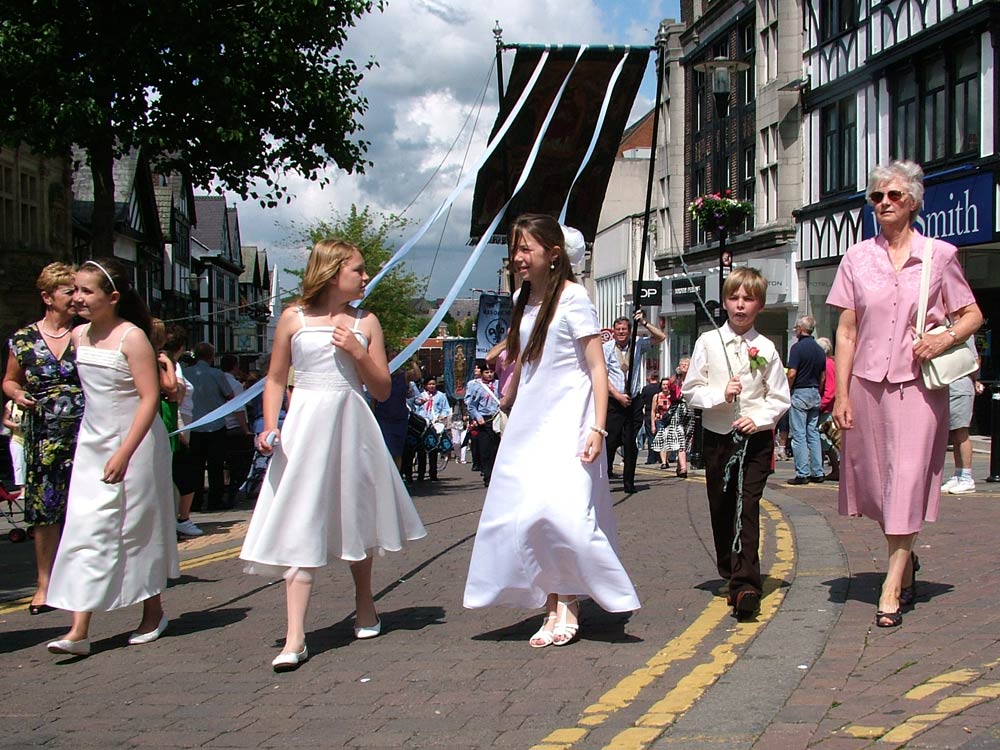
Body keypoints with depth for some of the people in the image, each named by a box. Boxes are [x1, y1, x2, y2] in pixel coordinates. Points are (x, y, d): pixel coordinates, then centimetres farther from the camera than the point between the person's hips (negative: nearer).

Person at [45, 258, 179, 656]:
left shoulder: (132, 338, -15)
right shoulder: (78, 336, 5)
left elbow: (150, 398, -18)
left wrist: (124, 453, -23)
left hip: (136, 441, -6)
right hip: (92, 443, 6)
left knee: (138, 525, 6)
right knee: (85, 527, -2)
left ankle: (153, 611, 26)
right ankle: (79, 629, -5)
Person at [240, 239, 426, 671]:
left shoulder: (365, 323, 7)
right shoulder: (294, 319, 3)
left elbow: (383, 390, 6)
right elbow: (275, 379, 7)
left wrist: (358, 352, -9)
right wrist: (270, 427, -7)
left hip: (352, 425, 3)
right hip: (306, 426, -2)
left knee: (357, 521, 16)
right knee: (300, 529, -8)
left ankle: (365, 605, 39)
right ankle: (295, 638, -12)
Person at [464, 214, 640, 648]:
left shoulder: (573, 298, -8)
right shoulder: (525, 301, 12)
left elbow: (597, 368, -11)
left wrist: (598, 427, -18)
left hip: (566, 418, -7)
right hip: (528, 420, 7)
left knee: (558, 508, -18)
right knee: (523, 513, 0)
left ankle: (567, 602, -2)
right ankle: (553, 608, 8)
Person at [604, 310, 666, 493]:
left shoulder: (638, 344, 9)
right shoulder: (607, 348, 1)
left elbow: (661, 337, 3)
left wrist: (644, 323, -8)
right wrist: (618, 395, -11)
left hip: (634, 401, 2)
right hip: (613, 402, -2)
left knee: (631, 444, 4)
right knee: (610, 441, -7)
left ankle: (629, 482, 10)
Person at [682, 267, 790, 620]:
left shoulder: (765, 348, 0)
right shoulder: (708, 342, 1)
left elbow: (780, 397, 4)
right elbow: (690, 391, 1)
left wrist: (758, 419, -13)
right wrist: (720, 394, -15)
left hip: (757, 438, -2)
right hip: (717, 436, 2)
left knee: (747, 508, -11)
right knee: (721, 508, 9)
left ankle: (745, 584, -16)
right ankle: (729, 573, 25)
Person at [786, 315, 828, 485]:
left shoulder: (798, 347, -11)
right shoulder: (819, 349, 10)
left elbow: (792, 374, -17)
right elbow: (823, 377, 13)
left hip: (800, 393, -7)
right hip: (815, 394, 7)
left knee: (799, 435, -4)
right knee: (814, 434, 11)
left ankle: (802, 474, -6)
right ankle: (818, 473, 10)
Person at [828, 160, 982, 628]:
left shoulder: (940, 255, 1)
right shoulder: (857, 259, 5)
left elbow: (972, 315, 8)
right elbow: (846, 330, 4)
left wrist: (945, 339, -12)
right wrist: (841, 394, 0)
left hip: (919, 384, -2)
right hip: (867, 382, 2)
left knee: (908, 481, -6)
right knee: (874, 480, 8)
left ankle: (891, 590, -3)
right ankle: (906, 560, 33)